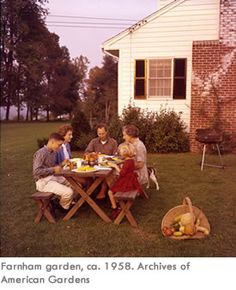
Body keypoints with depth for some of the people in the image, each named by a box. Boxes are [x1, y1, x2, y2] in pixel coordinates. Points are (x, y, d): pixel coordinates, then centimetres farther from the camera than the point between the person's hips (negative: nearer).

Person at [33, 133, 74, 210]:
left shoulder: (54, 152, 9)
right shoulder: (41, 153, -17)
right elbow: (36, 171, -23)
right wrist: (53, 170, -19)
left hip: (53, 177, 9)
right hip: (43, 181, -9)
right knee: (68, 192, -23)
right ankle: (62, 208, 6)